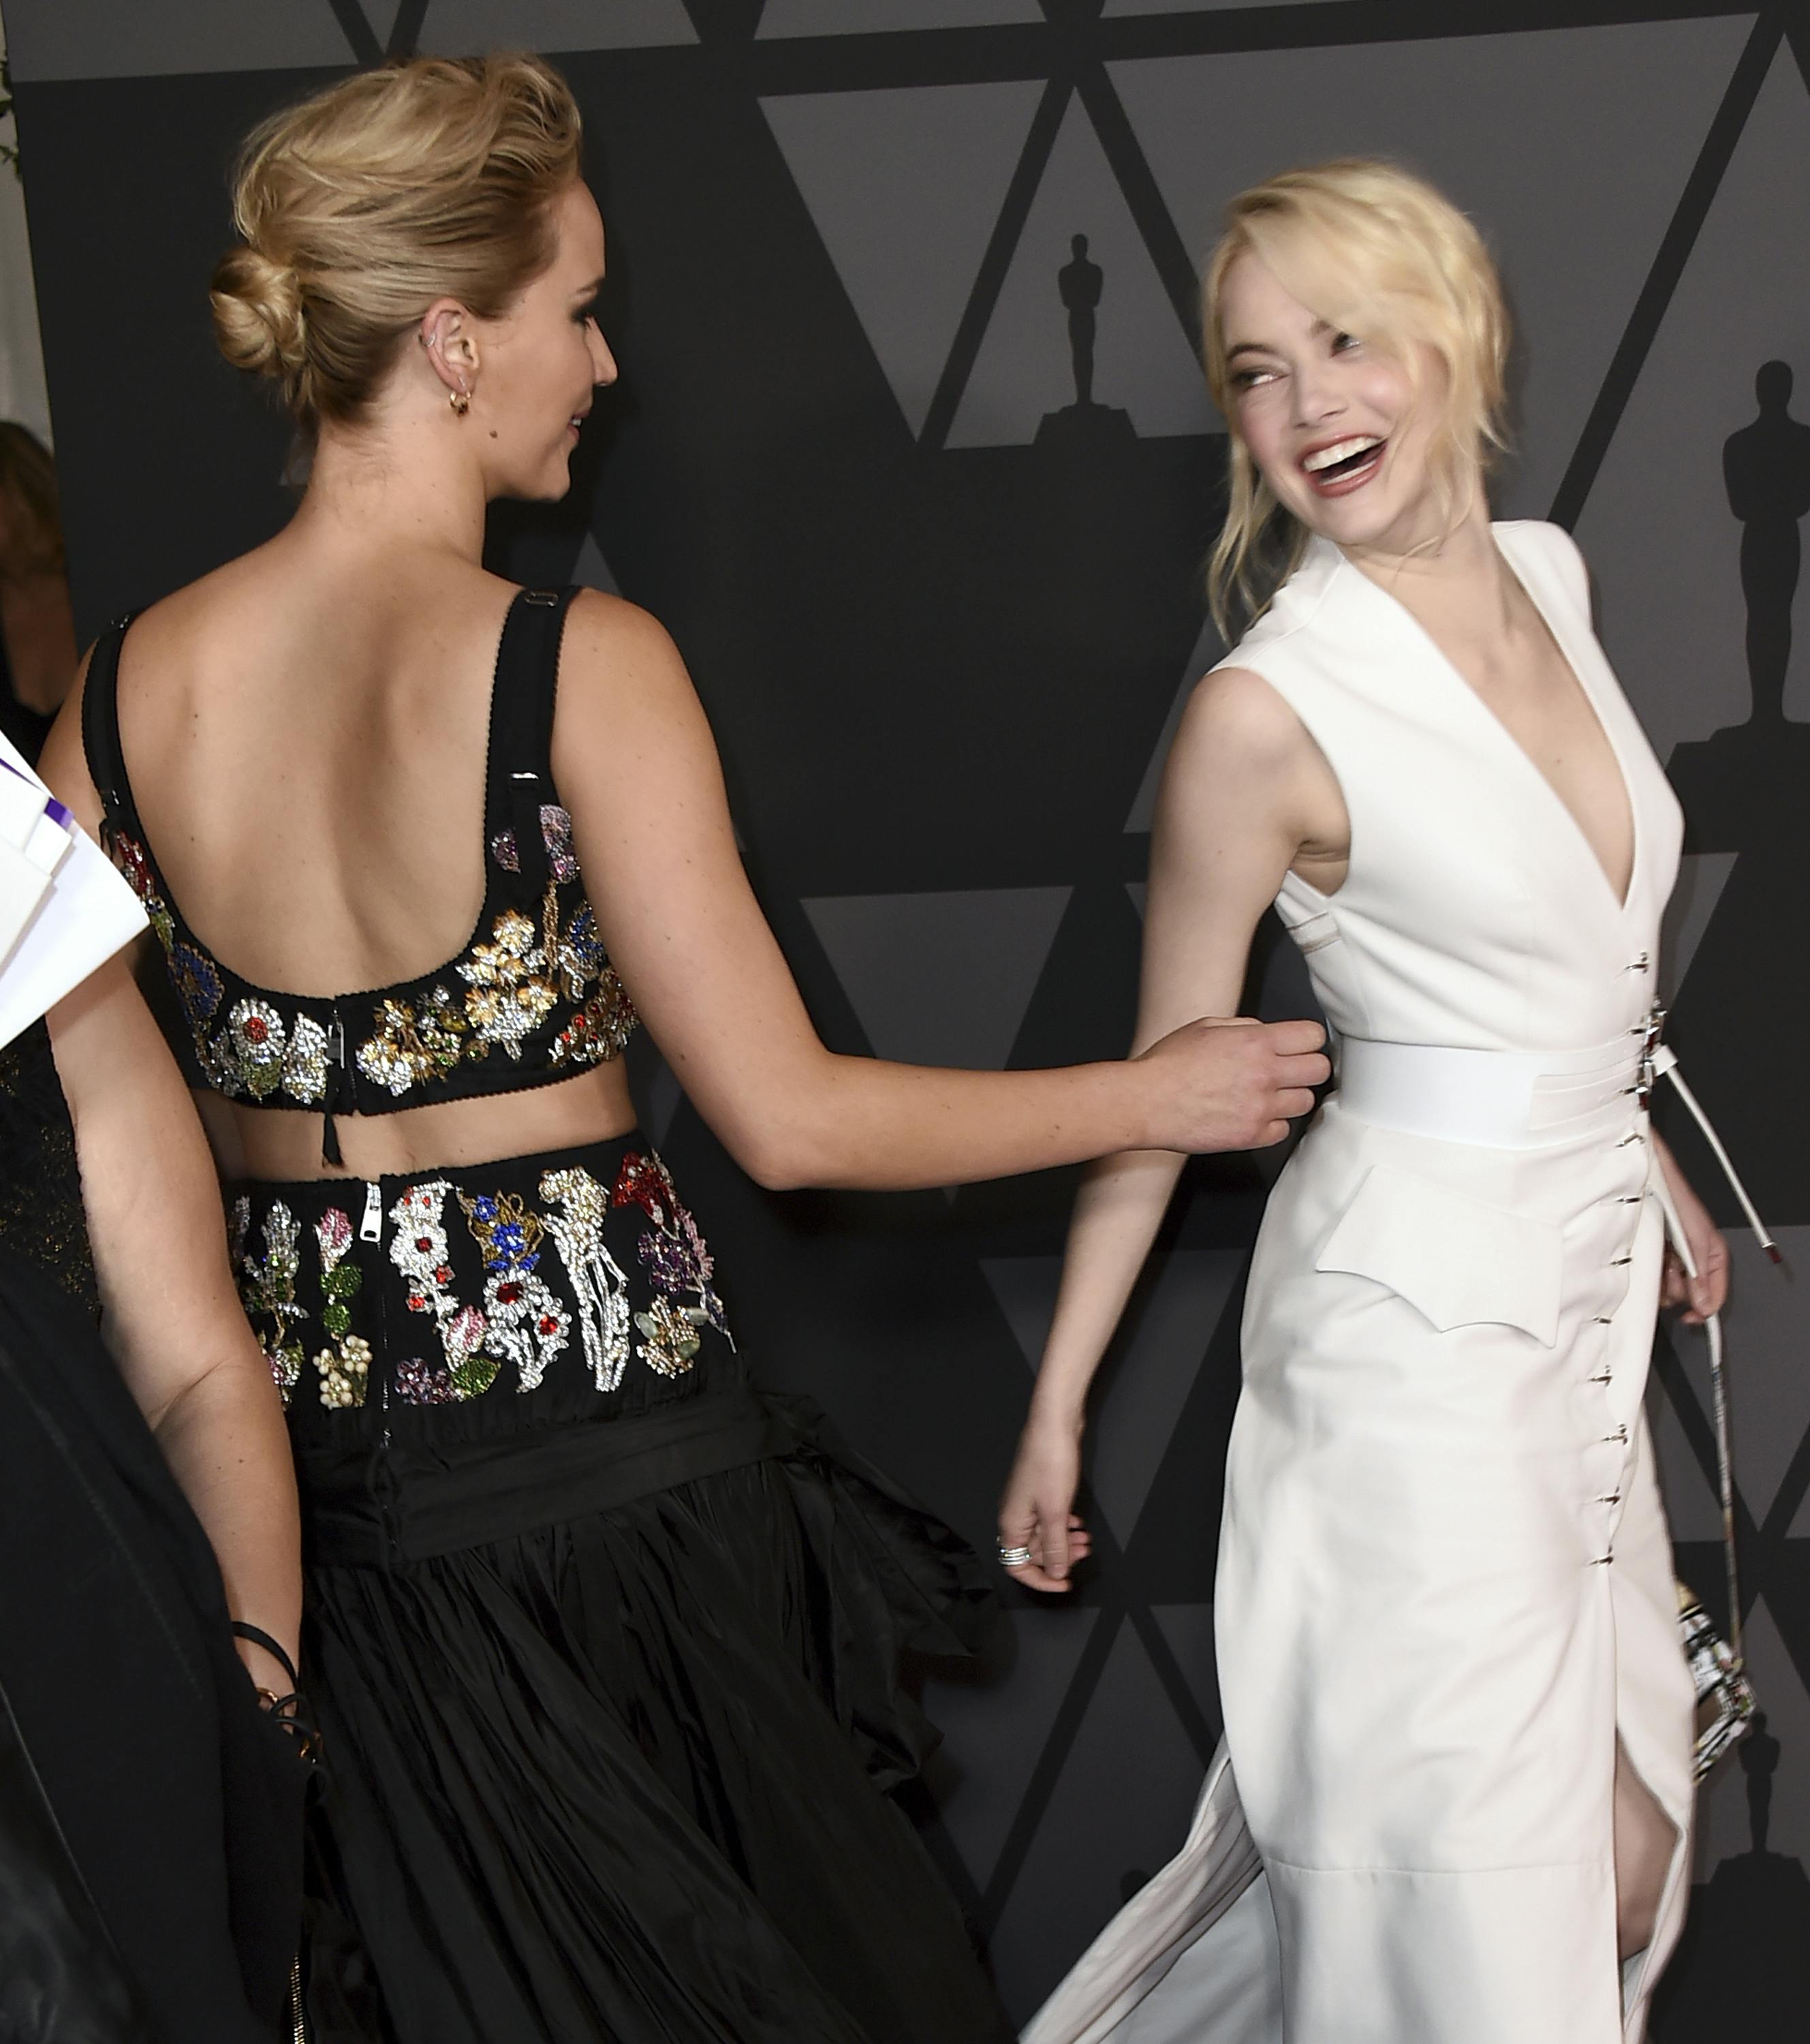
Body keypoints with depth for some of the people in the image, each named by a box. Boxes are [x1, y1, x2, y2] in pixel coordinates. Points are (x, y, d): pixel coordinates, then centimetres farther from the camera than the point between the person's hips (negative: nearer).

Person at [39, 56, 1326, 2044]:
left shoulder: (129, 687, -3)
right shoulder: (578, 666, -17)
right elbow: (788, 1116, -16)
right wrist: (1157, 1094, -4)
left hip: (302, 1465, 5)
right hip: (596, 1451, -5)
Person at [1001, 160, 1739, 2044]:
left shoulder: (1545, 576, 3)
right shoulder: (1270, 709, -17)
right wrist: (1056, 1410, -6)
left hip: (1578, 1284, 7)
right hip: (1420, 1305, -7)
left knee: (1622, 1844, 14)